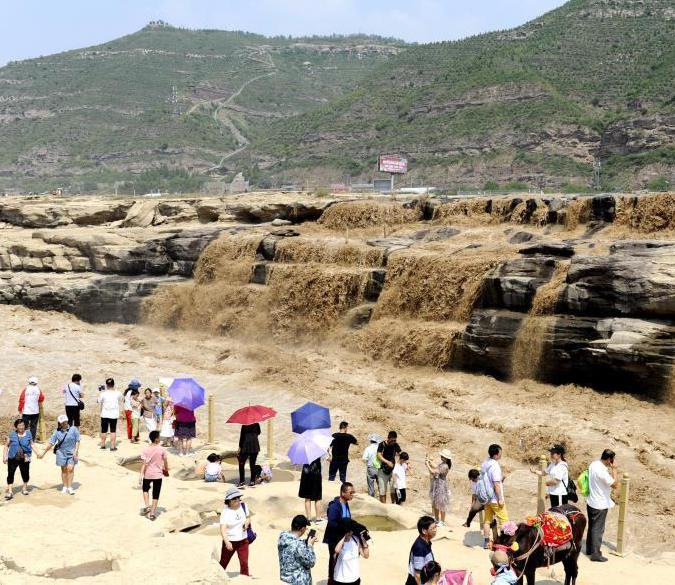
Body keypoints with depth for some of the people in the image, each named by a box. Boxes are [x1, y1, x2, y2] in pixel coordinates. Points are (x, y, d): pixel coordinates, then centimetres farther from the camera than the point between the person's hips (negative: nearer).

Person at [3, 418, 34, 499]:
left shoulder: (28, 434, 1)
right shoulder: (12, 435, -2)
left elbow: (31, 444, 11)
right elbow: (6, 446, 5)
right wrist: (4, 456, 0)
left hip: (24, 458, 1)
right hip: (13, 458, -1)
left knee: (25, 473, 10)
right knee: (10, 474, -5)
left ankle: (25, 488, 32)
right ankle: (10, 491, 0)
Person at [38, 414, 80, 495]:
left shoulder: (73, 429, -7)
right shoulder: (57, 432, -3)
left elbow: (77, 441, -2)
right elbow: (51, 443, 2)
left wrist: (76, 451, -10)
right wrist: (43, 453, 2)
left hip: (71, 453, -2)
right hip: (62, 453, 2)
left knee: (70, 469, -9)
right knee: (64, 470, 9)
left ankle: (70, 487, -3)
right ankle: (65, 487, 19)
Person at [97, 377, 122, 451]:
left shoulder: (103, 393, -10)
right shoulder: (117, 393, -7)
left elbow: (98, 401, 4)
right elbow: (120, 398, 15)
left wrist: (100, 393, 15)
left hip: (105, 415, 0)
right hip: (114, 415, 0)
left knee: (104, 430, 14)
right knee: (113, 431, 4)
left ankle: (103, 445, 24)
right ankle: (112, 446, 2)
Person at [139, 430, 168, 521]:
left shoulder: (146, 450, -11)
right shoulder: (162, 449, -10)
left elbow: (144, 464, -13)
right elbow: (165, 462, -1)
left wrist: (141, 475, -10)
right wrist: (166, 470, 18)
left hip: (147, 474, 0)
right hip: (158, 474, 0)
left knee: (145, 489, 27)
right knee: (156, 494, 11)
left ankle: (147, 506, 11)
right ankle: (152, 513, 13)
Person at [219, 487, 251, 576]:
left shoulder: (243, 506, -3)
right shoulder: (225, 512, -16)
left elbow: (248, 517, 15)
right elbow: (223, 529, -26)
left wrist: (247, 523, -10)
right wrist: (227, 542, -41)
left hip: (243, 540, 3)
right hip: (230, 541, -3)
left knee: (244, 563, -3)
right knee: (223, 563, 11)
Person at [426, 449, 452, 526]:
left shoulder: (445, 466, -25)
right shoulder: (442, 464, 5)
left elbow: (433, 472, -28)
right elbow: (436, 468, 24)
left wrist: (427, 465, -16)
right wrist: (430, 462, 13)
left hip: (441, 488, -10)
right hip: (436, 487, 10)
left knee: (441, 506, 5)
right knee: (434, 505, 19)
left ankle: (442, 522, 18)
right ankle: (437, 520, 32)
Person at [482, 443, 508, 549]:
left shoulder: (484, 464, 7)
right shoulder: (495, 466, -20)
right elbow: (496, 484, -22)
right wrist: (500, 499, -19)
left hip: (486, 497, 8)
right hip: (495, 499, -8)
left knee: (487, 520, 13)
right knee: (504, 520, 2)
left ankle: (486, 542, 16)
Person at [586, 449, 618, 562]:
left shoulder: (593, 464, 1)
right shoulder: (602, 471, -27)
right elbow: (614, 484, -22)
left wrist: (611, 471, 7)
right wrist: (614, 469, -16)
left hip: (591, 502, 9)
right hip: (600, 505, -9)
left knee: (591, 526, 20)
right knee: (598, 529, 0)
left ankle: (589, 549, 32)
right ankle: (596, 554, 5)